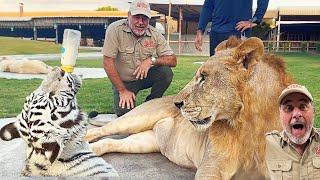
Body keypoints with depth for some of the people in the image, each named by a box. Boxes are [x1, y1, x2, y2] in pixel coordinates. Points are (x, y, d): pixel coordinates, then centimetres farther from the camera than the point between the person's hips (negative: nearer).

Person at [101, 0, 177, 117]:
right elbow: (108, 62, -20)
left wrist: (152, 60, -27)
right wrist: (122, 91, -19)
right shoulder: (115, 29, -18)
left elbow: (173, 60, -9)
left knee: (166, 72, -23)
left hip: (145, 77, 3)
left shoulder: (155, 34, -8)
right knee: (124, 111, -21)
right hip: (123, 82, -2)